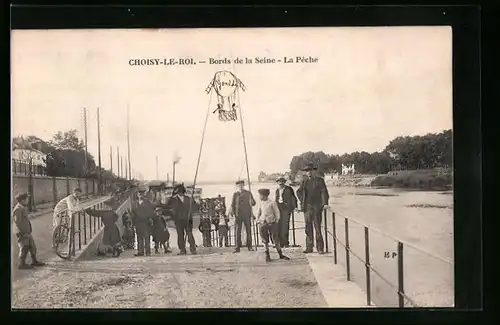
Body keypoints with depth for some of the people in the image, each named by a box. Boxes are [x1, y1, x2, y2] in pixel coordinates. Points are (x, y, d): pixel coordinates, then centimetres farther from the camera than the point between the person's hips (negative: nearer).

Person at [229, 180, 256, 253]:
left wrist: (251, 202, -16)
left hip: (247, 215, 1)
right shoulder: (235, 194, 5)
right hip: (238, 215, 0)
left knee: (248, 230, 0)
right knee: (238, 232, -2)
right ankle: (238, 248, 0)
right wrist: (233, 214, -4)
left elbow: (253, 203, 7)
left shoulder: (248, 193, 6)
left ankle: (249, 246, 9)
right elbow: (232, 205, 6)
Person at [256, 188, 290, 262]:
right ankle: (267, 256, 14)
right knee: (265, 241, 4)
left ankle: (281, 255, 12)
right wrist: (258, 220, 9)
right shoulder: (261, 204, 8)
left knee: (276, 240, 0)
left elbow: (277, 213, 0)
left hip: (272, 224, -3)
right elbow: (258, 213, 21)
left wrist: (276, 222, -4)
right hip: (263, 224, 3)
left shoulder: (272, 203, -6)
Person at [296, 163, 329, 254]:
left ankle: (320, 248, -2)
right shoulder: (304, 181, 12)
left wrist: (325, 203, -16)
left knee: (317, 228, -5)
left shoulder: (319, 180, 1)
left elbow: (324, 192, -5)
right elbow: (299, 191, 24)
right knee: (308, 228, 6)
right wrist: (302, 201, 13)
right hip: (307, 207, 4)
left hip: (317, 207, -4)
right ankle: (309, 247, 12)